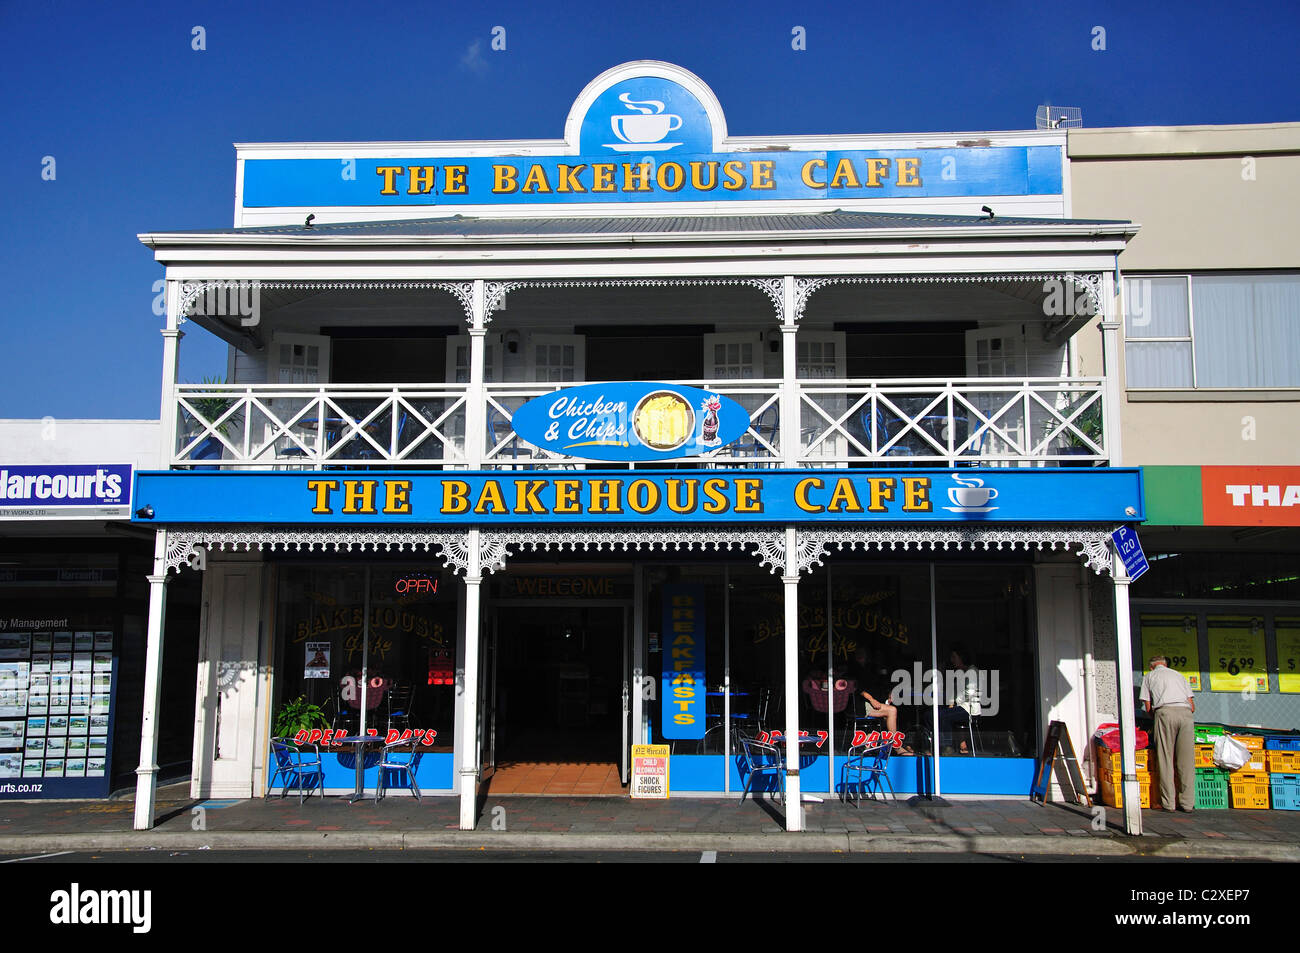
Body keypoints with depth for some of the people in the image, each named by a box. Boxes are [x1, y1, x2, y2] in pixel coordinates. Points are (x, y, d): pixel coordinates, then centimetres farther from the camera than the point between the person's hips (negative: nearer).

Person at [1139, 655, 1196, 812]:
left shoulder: (1149, 676, 22)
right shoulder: (1178, 675, 30)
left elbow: (1148, 707, 15)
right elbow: (1192, 706, 23)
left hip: (1165, 712, -3)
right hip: (1186, 712, 3)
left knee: (1166, 758, -1)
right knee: (1187, 760, 4)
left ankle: (1168, 802, -3)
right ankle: (1187, 802, 3)